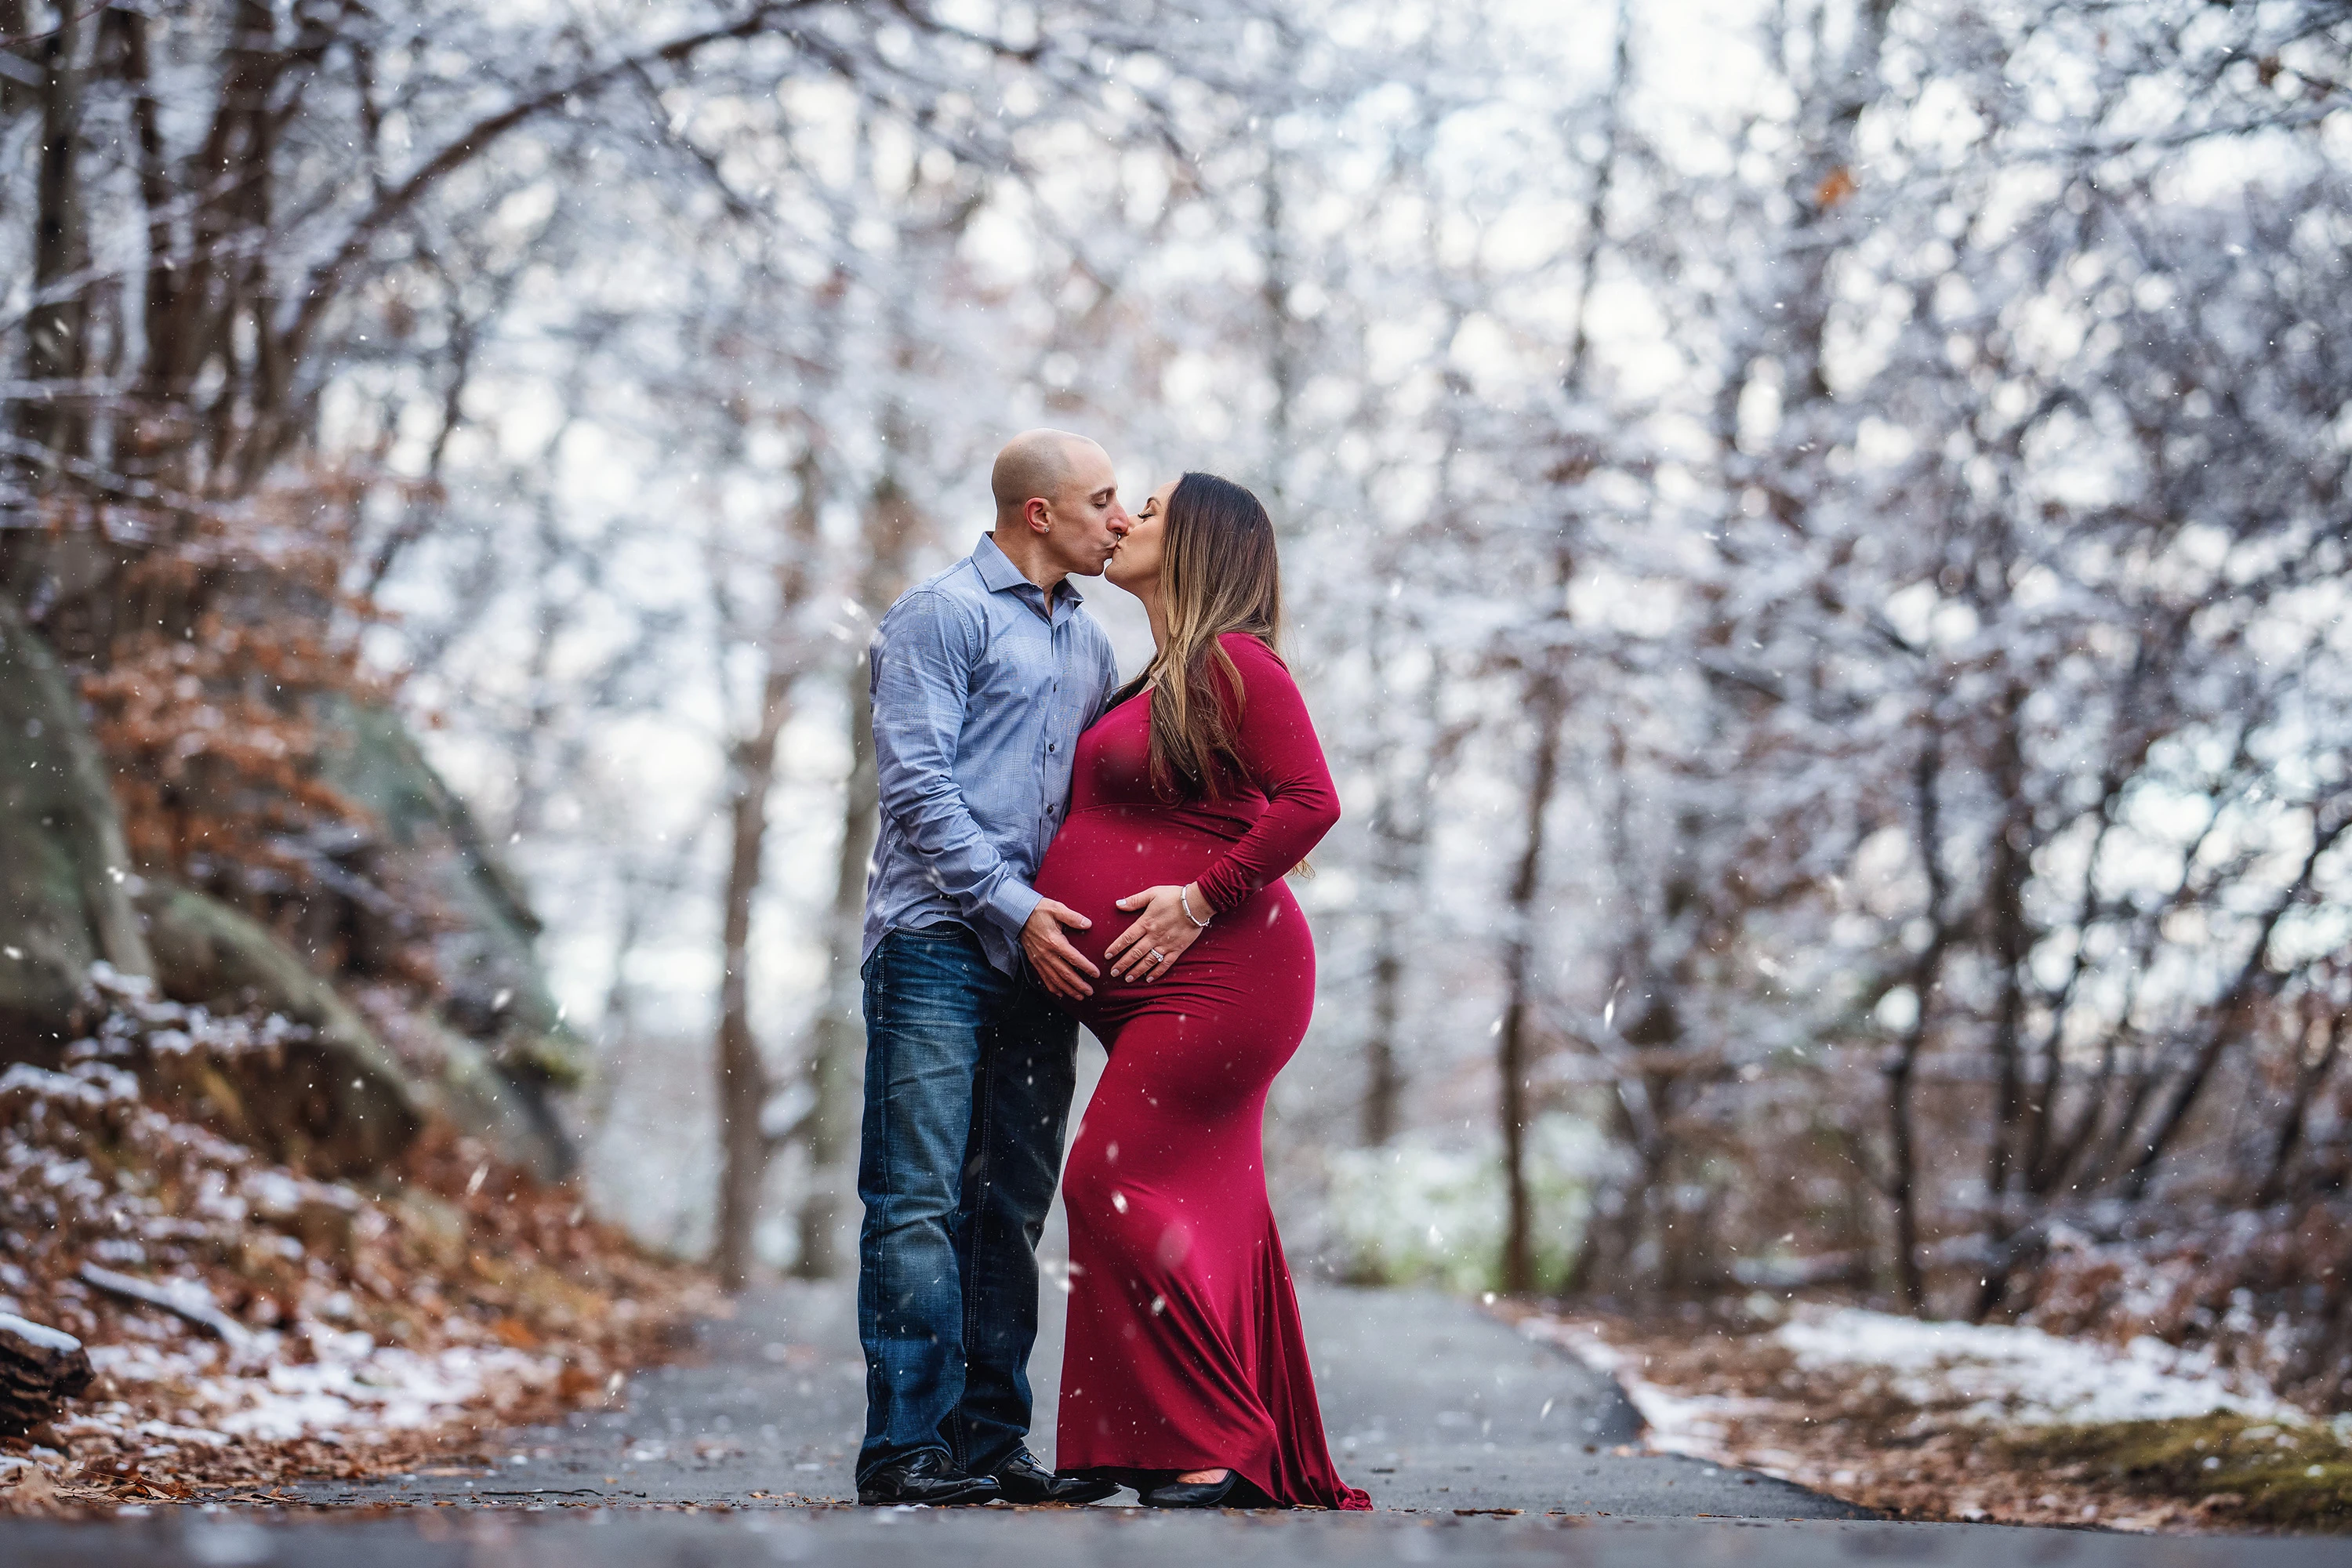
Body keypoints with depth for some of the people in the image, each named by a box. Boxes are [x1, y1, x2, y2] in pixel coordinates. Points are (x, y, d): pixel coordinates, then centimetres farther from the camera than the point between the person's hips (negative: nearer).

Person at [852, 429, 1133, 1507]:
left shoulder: (1088, 642, 21)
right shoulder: (939, 616, -2)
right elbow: (918, 786, -10)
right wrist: (1012, 905, -16)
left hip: (1040, 953, 7)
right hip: (938, 937, -7)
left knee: (1011, 1209, 6)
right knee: (921, 1202, -8)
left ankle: (992, 1439, 10)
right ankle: (908, 1446, -7)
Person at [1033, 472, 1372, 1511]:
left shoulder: (1233, 663, -8)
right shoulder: (1152, 684, 20)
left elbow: (1311, 801, -17)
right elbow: (1109, 830, 27)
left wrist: (1201, 899, -18)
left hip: (1217, 977, -9)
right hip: (1148, 995, 9)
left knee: (1115, 1183, -14)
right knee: (1206, 1211, 8)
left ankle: (1208, 1446, -10)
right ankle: (1280, 1465, 12)